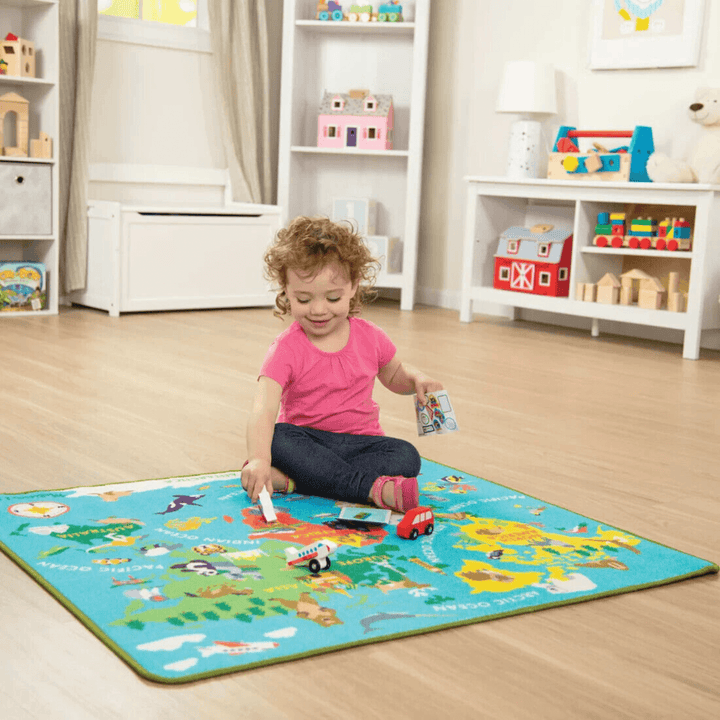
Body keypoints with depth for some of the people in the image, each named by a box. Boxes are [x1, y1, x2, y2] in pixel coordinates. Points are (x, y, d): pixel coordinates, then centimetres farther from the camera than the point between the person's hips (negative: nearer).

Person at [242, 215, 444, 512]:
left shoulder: (369, 337, 0)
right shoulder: (287, 348, -13)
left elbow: (394, 374, 21)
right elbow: (263, 408, -28)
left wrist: (416, 379, -4)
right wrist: (258, 459, -47)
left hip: (360, 440, 3)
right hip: (306, 438, -2)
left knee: (406, 457, -26)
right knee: (277, 439, -34)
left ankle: (291, 481, -35)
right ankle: (372, 488, -39)